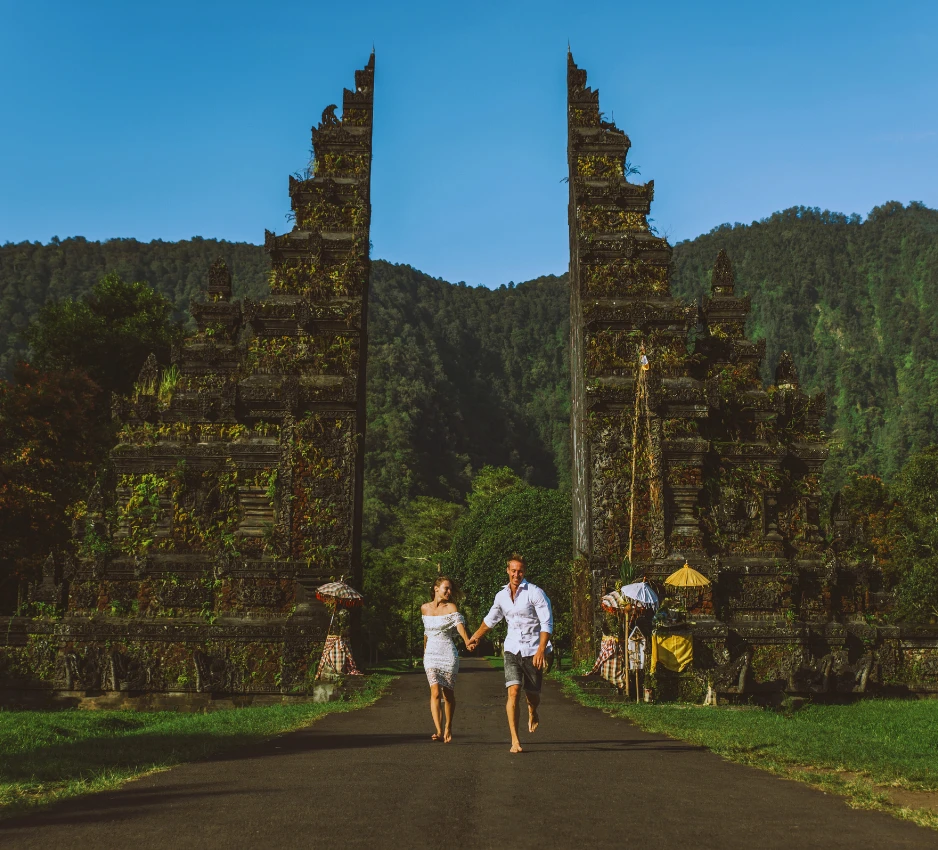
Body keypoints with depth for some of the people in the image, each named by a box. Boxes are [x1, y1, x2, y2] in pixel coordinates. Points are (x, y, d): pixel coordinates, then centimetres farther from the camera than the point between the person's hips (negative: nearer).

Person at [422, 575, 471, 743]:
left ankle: (448, 727, 26)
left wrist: (466, 640, -37)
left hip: (449, 655, -1)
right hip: (431, 654, 1)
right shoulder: (425, 608, 6)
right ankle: (439, 730, -18)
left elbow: (459, 624, -20)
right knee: (435, 692, -14)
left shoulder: (451, 607, -3)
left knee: (448, 694, 6)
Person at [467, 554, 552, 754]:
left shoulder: (535, 593, -10)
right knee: (513, 691, -14)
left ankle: (533, 712, 43)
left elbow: (547, 623, -13)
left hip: (533, 649, -3)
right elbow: (492, 618, 26)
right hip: (512, 649, 3)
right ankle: (515, 740, -11)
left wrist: (541, 650, -22)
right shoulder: (501, 595, 6)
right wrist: (476, 636, 34)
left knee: (532, 694, 5)